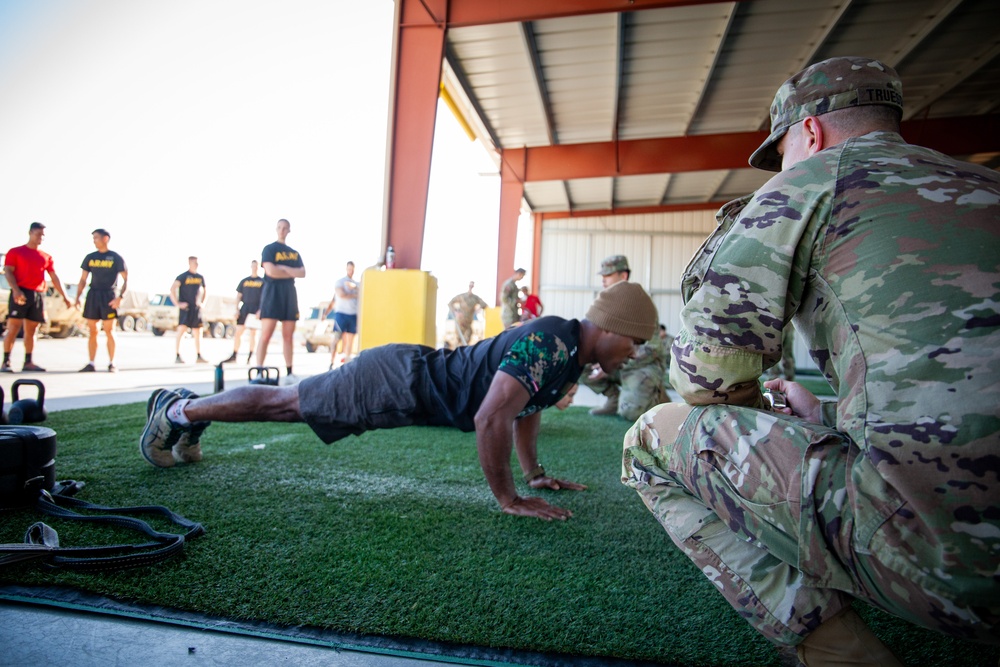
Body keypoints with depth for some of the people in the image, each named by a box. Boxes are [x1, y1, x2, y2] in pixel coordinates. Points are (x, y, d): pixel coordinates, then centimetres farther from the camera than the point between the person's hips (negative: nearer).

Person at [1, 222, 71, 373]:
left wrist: (64, 296, 9)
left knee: (30, 330, 7)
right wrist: (16, 290, -21)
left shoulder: (46, 257, 16)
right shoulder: (15, 252, 5)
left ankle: (28, 362, 11)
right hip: (21, 294, -4)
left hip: (38, 295, 4)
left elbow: (54, 278, 16)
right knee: (13, 329, -6)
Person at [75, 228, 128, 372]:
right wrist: (77, 298, 4)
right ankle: (91, 364, 11)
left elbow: (125, 279, -2)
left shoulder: (116, 257, 0)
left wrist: (120, 297, -14)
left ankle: (111, 364, 6)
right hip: (92, 295, 4)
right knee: (92, 331, 6)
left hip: (108, 296, -4)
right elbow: (83, 280, 14)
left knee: (109, 331, -2)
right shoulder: (90, 257, 10)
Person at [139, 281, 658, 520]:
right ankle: (178, 408, 30)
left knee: (287, 403, 21)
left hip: (413, 382, 8)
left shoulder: (571, 353, 5)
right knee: (283, 403, 9)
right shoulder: (547, 345, -27)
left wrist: (535, 474, 19)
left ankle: (189, 412, 40)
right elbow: (489, 419, -34)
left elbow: (527, 408, 20)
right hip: (397, 381, -8)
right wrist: (508, 500, -23)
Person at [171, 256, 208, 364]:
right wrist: (178, 304, -19)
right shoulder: (183, 276, -6)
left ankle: (199, 357, 17)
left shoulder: (200, 277, 12)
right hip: (185, 308, -6)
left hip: (196, 309, 6)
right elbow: (172, 289, -15)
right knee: (181, 330, -13)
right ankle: (177, 356, -9)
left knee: (198, 333, 9)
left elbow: (203, 291, 27)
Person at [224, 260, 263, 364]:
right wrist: (237, 310, 1)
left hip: (256, 310, -2)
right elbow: (238, 296, 11)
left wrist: (260, 311, -11)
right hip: (244, 308, 2)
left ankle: (250, 356, 8)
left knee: (253, 333, 2)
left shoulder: (262, 282, 3)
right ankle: (234, 355, 4)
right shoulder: (244, 281, 10)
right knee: (238, 332, -1)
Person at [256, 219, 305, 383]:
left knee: (288, 336, 5)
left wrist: (284, 268, -10)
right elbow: (270, 271, -14)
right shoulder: (269, 249, 2)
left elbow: (303, 273, 3)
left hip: (289, 294, 5)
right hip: (272, 293, -5)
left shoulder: (294, 253, 17)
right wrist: (292, 273, -4)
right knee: (266, 335, -10)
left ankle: (289, 373, 8)